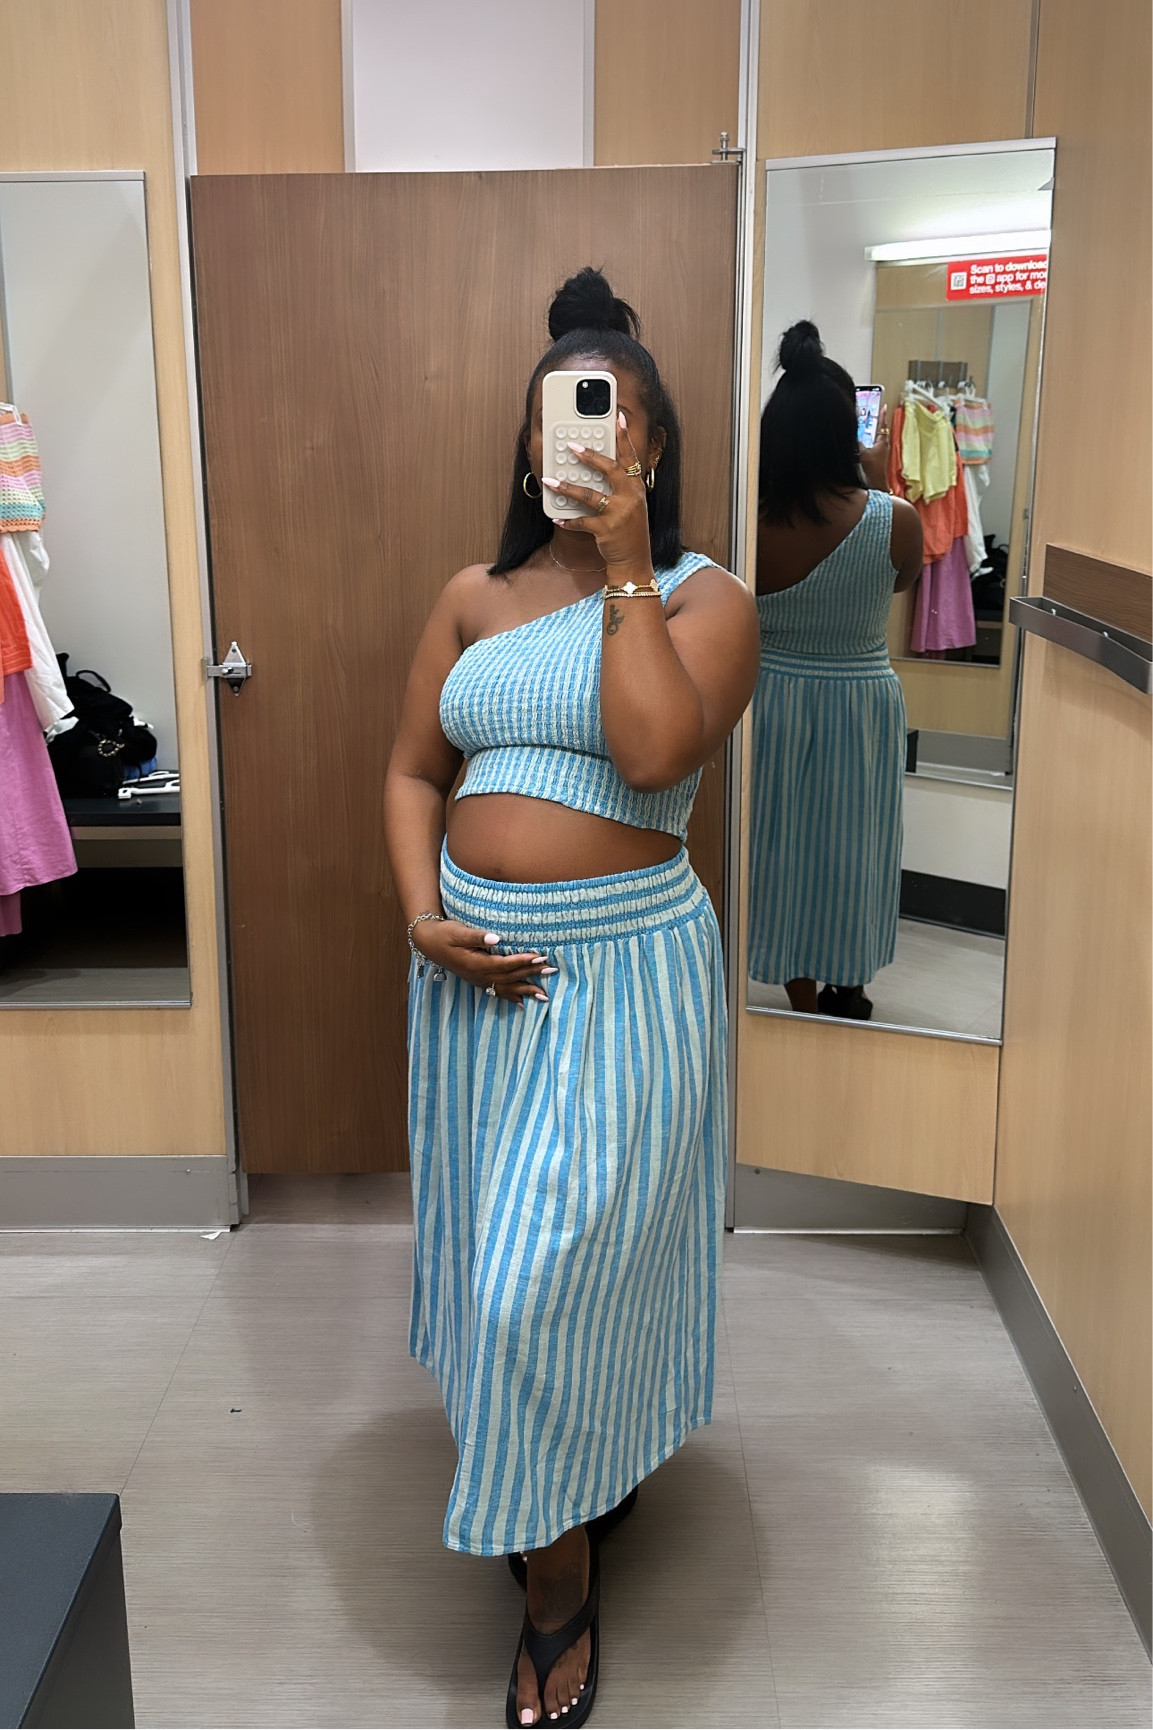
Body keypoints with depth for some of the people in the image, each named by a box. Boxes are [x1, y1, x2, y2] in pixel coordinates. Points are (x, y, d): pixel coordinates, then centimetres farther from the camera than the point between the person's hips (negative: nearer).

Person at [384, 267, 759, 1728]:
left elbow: (657, 753, -22)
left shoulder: (703, 596, -4)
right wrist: (424, 916, -7)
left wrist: (627, 568, -17)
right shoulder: (476, 598, 9)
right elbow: (412, 774, 8)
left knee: (557, 1269, -4)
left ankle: (562, 1589, 19)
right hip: (474, 964, 5)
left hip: (622, 965, -5)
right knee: (490, 1252, 17)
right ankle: (563, 1477, 45)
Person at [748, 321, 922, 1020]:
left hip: (772, 700, 1)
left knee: (785, 853, 15)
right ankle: (847, 995, 34)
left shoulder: (752, 523, -17)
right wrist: (881, 485, 12)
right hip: (860, 705, -1)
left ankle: (807, 1006, 28)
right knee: (850, 851, 17)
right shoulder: (896, 521, -18)